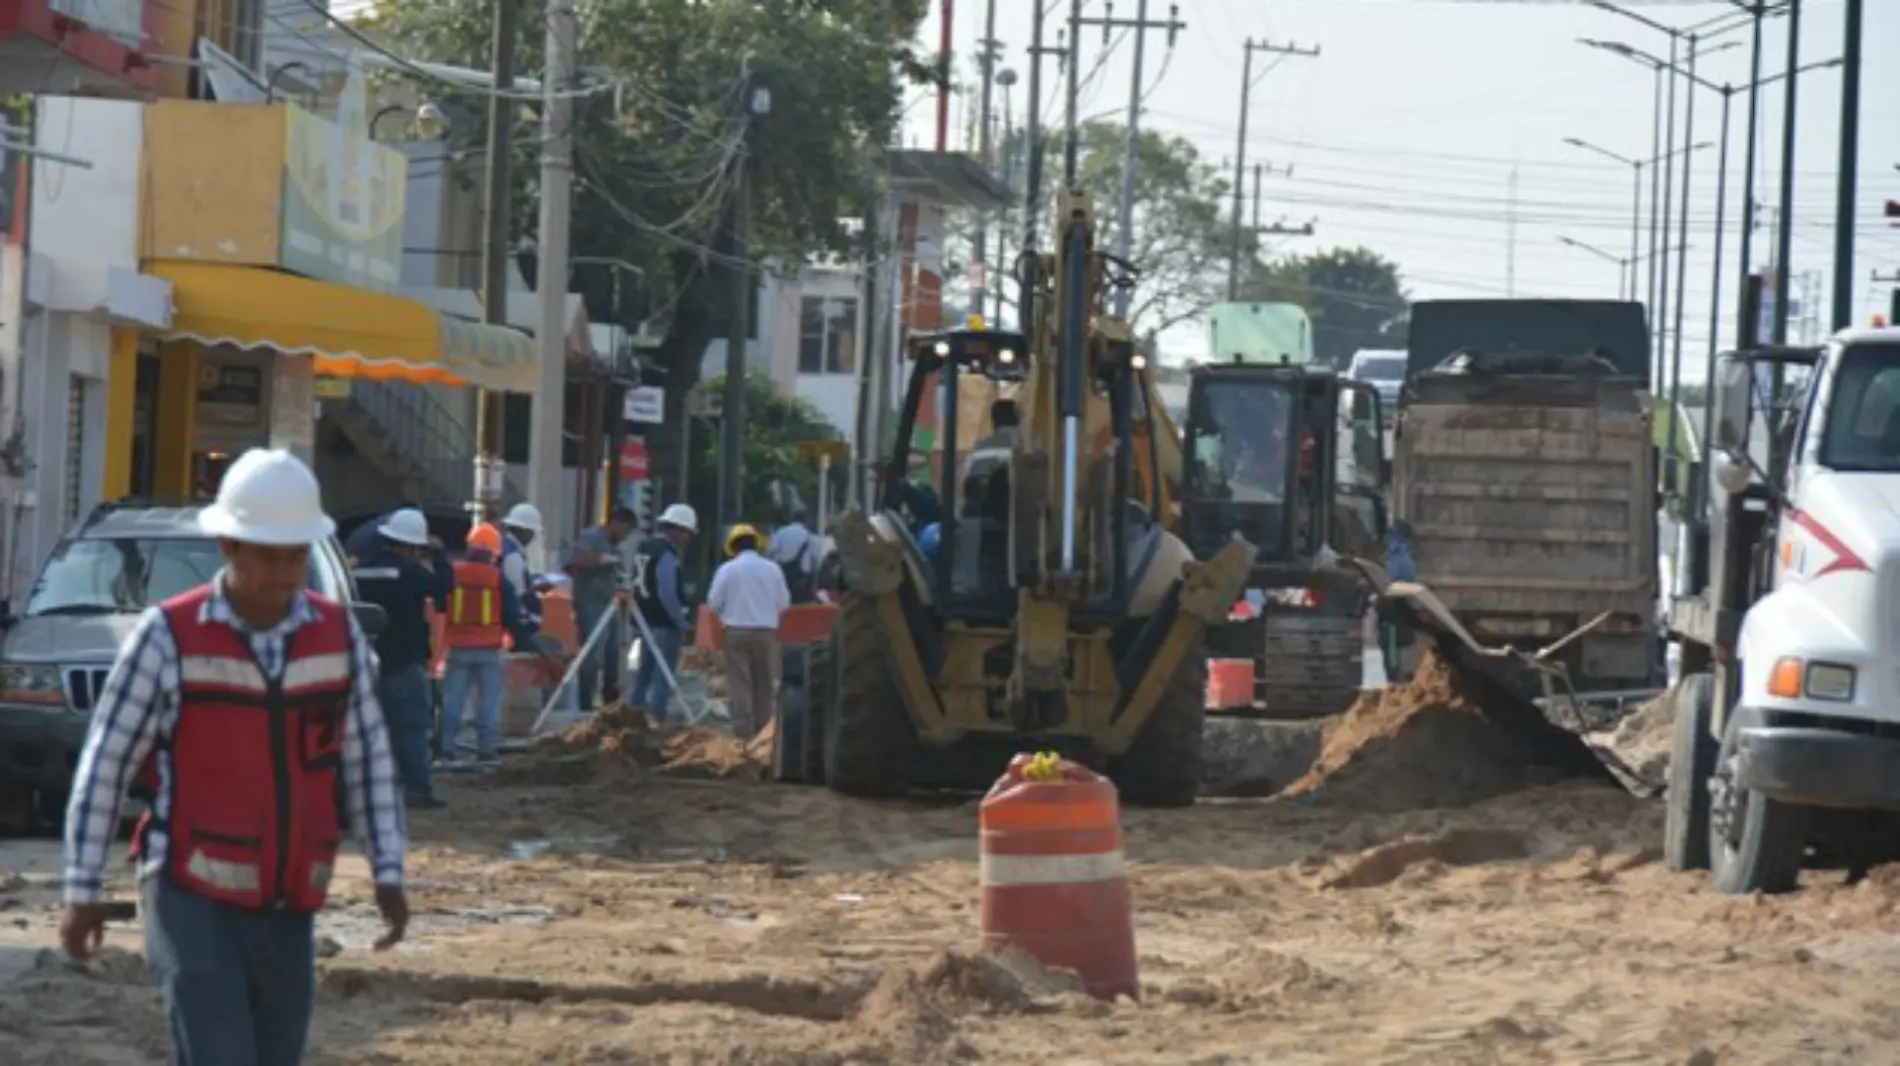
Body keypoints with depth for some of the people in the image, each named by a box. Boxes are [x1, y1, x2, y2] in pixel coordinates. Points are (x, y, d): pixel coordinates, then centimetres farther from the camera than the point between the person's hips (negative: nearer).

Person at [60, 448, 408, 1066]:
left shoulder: (339, 636, 2)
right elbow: (104, 764, -5)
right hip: (194, 904, -5)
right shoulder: (168, 637, -10)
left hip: (286, 913, 5)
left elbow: (368, 760, 9)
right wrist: (82, 891, -5)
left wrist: (388, 873, 1)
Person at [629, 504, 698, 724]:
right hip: (664, 623, -9)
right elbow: (667, 594, -22)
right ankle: (657, 718, -10)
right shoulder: (666, 554, -17)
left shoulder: (644, 548, 13)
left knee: (645, 671, 17)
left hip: (645, 620, 9)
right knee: (664, 674, -7)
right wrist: (683, 623, -14)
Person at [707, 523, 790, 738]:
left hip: (737, 630, -2)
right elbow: (784, 603, 6)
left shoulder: (728, 569, -5)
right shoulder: (773, 569, 1)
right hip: (766, 631, 2)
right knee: (764, 682, 10)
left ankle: (743, 728, -6)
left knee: (739, 681, 0)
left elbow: (714, 603, -2)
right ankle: (762, 726, 12)